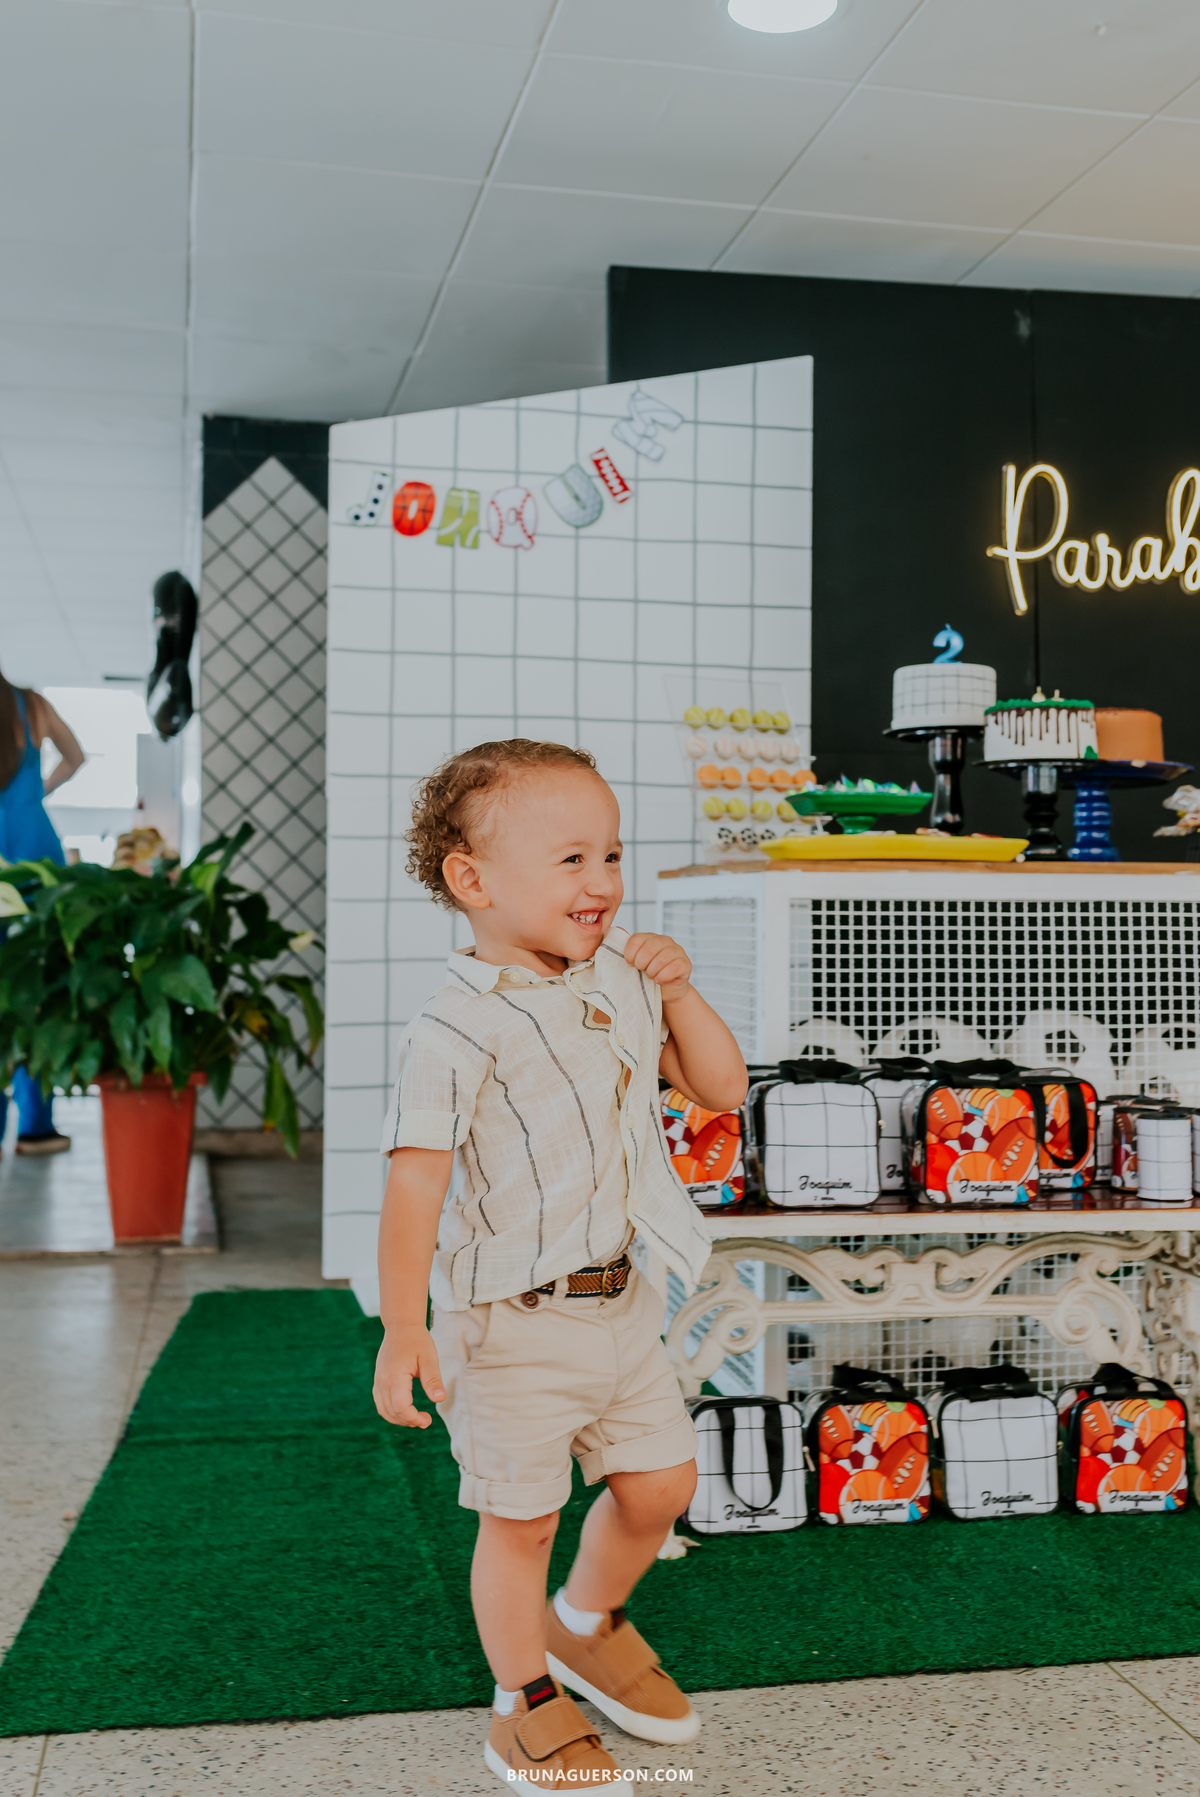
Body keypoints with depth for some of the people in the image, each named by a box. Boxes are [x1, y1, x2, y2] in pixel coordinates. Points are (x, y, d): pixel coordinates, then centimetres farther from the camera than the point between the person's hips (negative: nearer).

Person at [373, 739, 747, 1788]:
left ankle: (589, 1626, 46)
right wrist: (404, 1331, -21)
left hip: (620, 1298, 7)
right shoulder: (460, 1028, -20)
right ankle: (527, 1704, 34)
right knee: (521, 1519, 10)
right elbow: (415, 1182, -21)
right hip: (513, 1318, -7)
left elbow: (722, 1089, 9)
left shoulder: (619, 979, 2)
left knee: (661, 1483, 18)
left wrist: (677, 991, -5)